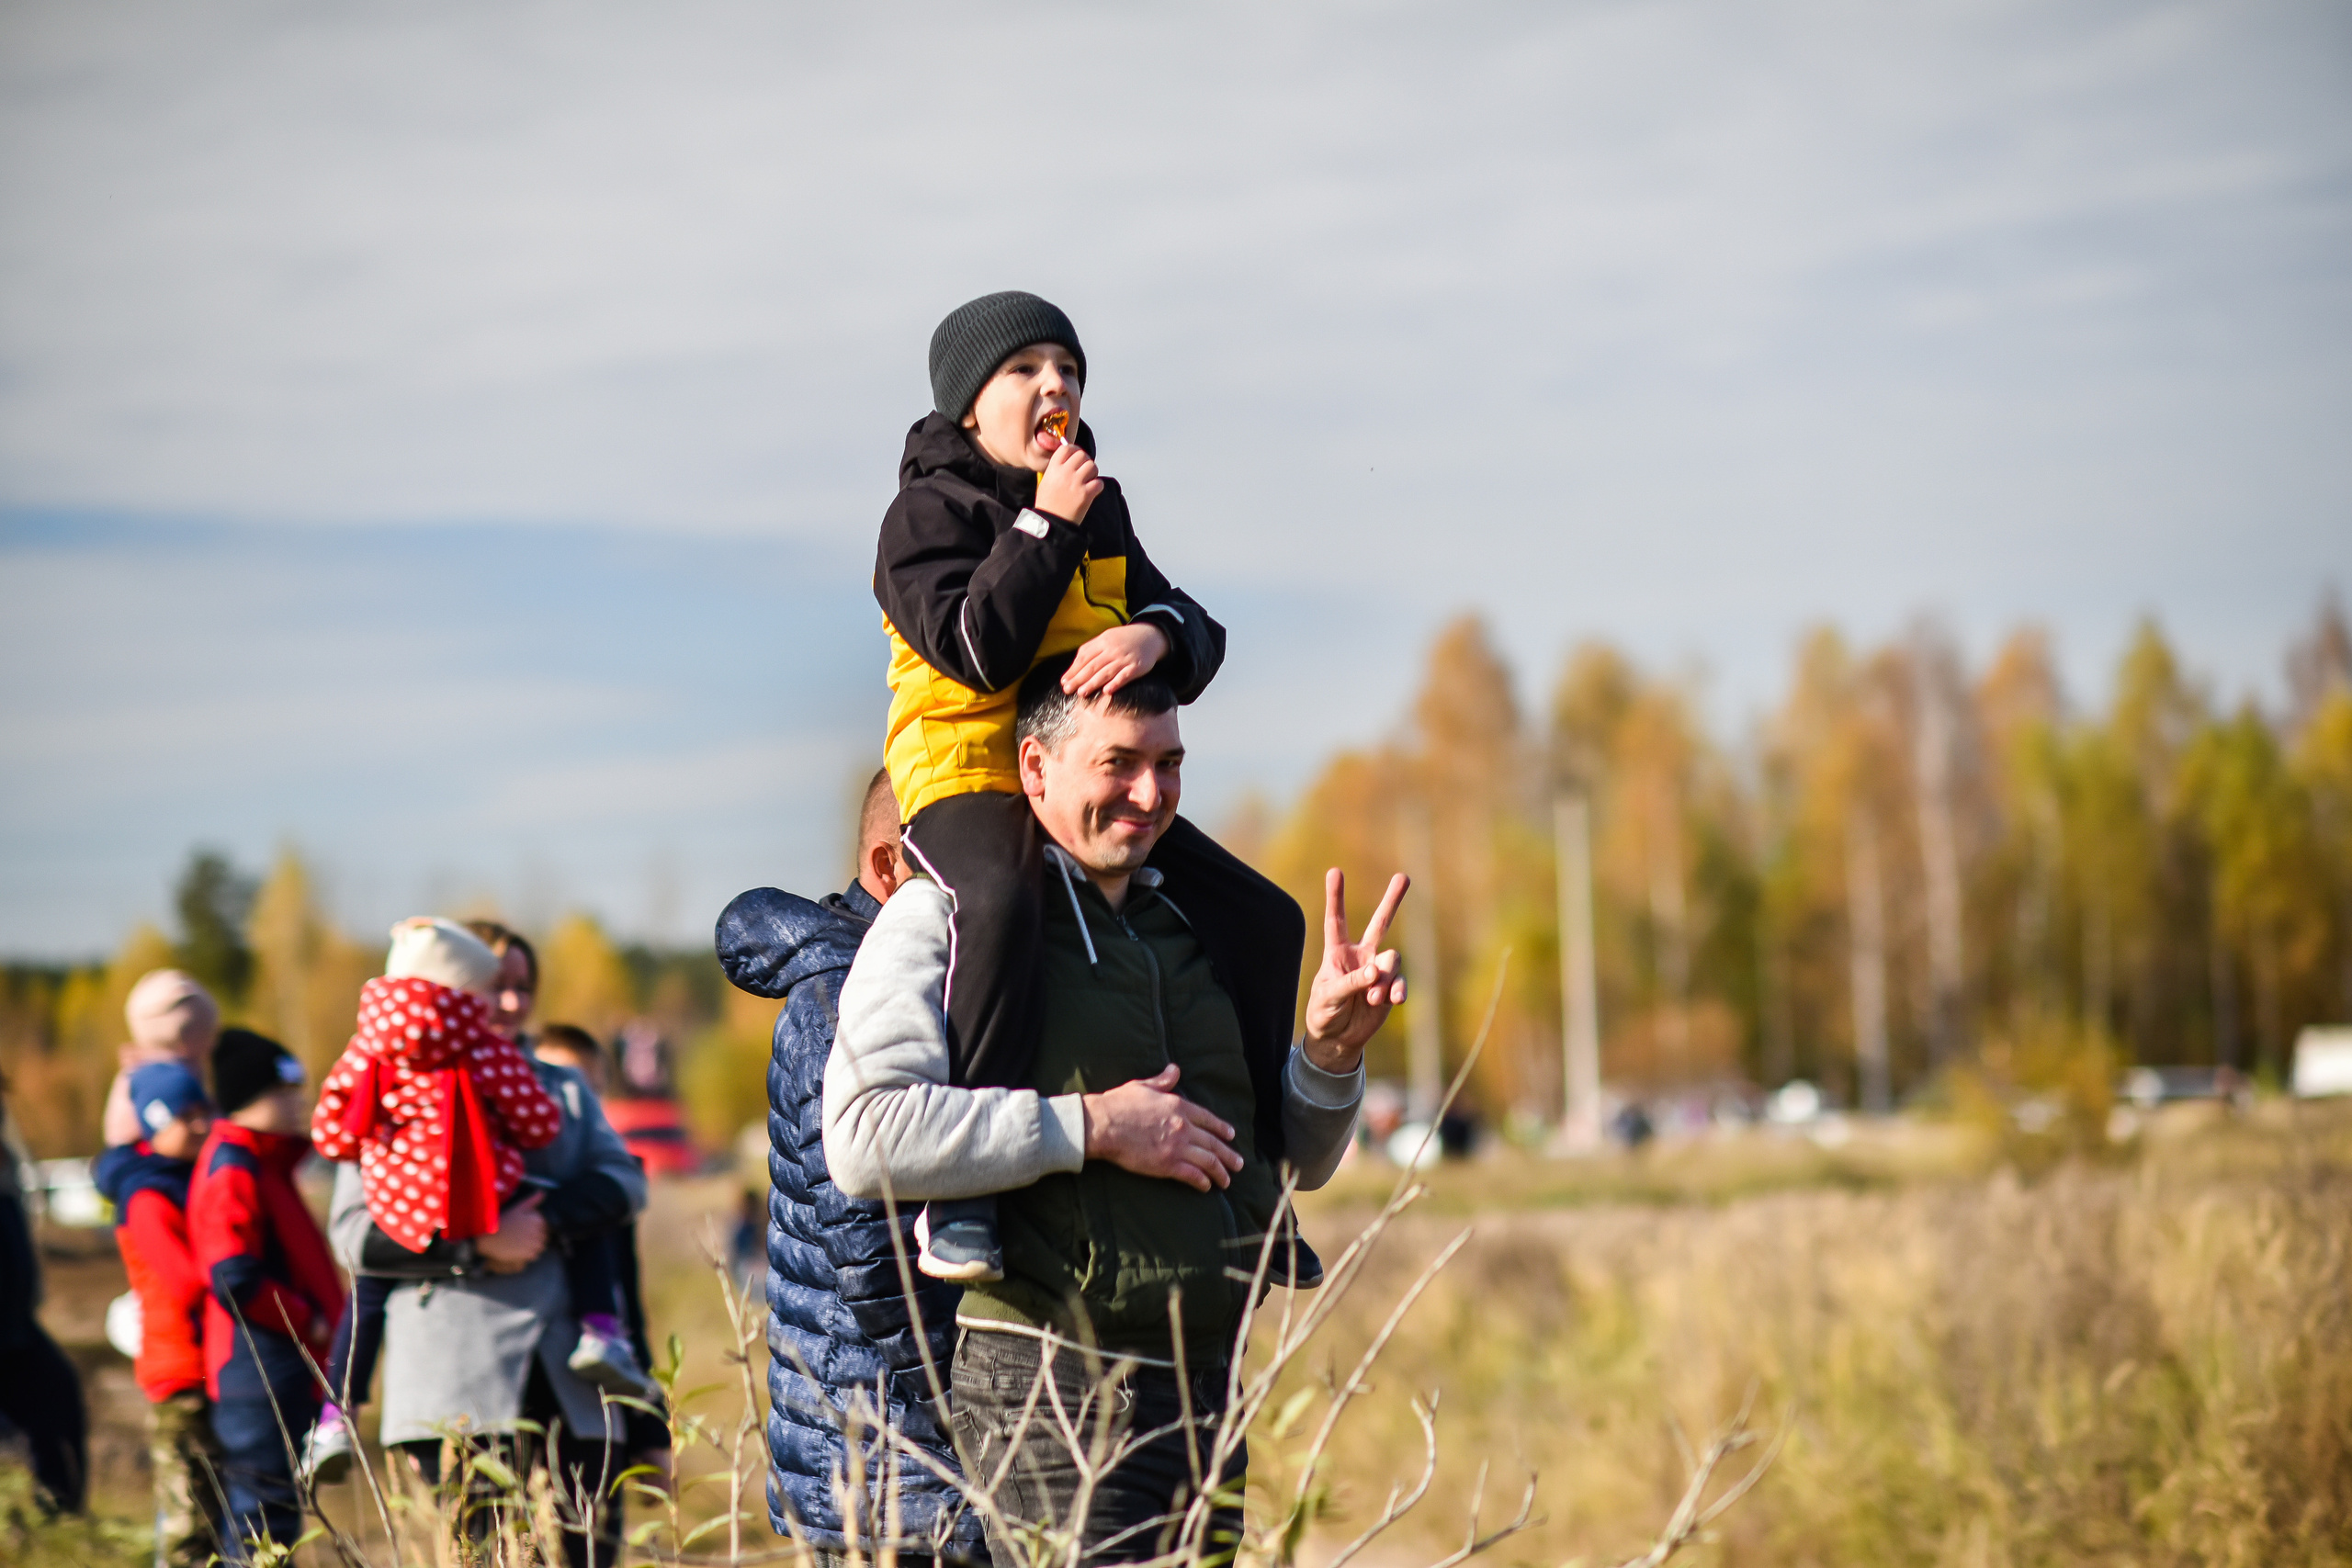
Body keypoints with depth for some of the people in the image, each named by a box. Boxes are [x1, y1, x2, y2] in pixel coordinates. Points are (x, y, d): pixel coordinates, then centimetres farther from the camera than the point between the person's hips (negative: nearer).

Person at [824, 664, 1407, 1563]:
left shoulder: (1188, 932, 18)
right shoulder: (946, 917, -4)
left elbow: (1293, 1162, 23)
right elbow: (866, 1138, -18)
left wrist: (1330, 1045, 2)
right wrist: (1089, 1126, -18)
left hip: (1209, 1394, 7)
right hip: (1054, 1400, -7)